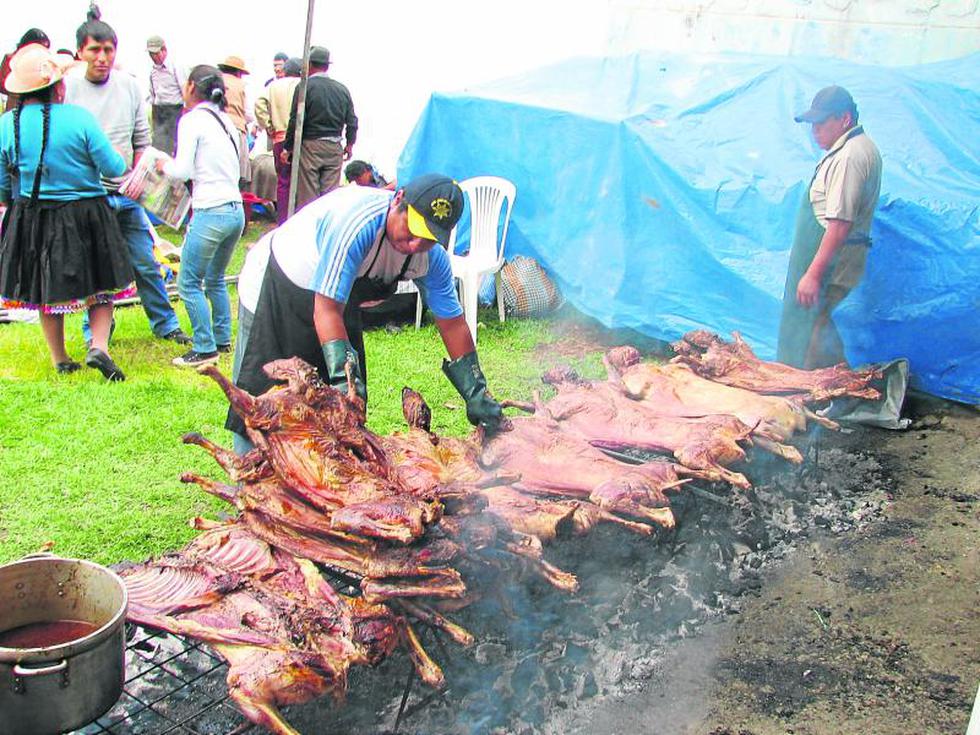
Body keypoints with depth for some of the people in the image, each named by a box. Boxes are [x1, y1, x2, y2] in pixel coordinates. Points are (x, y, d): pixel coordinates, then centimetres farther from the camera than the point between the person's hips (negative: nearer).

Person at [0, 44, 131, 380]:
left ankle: (60, 360, 25)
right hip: (85, 217, -3)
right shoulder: (79, 117, -14)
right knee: (101, 286, 12)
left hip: (31, 219, 3)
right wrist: (122, 161, 12)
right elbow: (113, 167, -11)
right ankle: (99, 347, -5)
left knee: (47, 292, 17)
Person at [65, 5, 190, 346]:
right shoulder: (67, 87, -4)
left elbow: (142, 141, 12)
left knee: (146, 264, 9)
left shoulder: (129, 86, 6)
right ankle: (95, 334, 20)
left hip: (126, 195, 3)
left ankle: (165, 324, 23)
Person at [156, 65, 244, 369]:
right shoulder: (225, 120, 15)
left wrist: (164, 165, 10)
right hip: (236, 210, 8)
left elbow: (184, 170, -12)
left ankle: (205, 349, 4)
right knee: (215, 279, 21)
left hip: (211, 213, -8)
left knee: (189, 283, 3)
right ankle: (223, 340, 26)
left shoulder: (192, 119, -6)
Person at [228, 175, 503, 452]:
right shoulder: (357, 221, -38)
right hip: (275, 287, -6)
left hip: (336, 300, 6)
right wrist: (344, 375, -43)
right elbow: (327, 309, -36)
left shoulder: (432, 256, -16)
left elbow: (452, 322, -7)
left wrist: (476, 394, -11)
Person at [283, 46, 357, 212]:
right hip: (335, 148, 4)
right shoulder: (342, 89, 5)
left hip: (310, 146, -4)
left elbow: (295, 121, -10)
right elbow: (352, 122, 9)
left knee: (307, 194, 1)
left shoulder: (305, 87, -8)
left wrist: (288, 148, -1)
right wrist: (349, 144, 23)